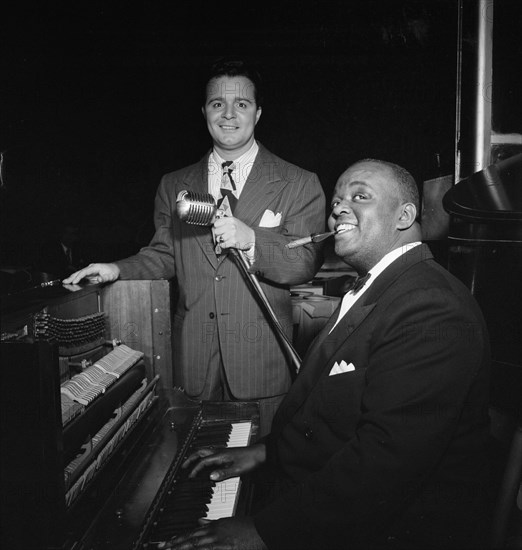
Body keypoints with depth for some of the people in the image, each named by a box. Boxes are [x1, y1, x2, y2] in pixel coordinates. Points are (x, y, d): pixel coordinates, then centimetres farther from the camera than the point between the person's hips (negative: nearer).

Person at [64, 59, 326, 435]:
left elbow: (305, 265, -7)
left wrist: (250, 240, -23)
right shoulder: (174, 186, 11)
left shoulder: (299, 184, -1)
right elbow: (163, 255, 16)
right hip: (193, 359, 3)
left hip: (262, 361, -2)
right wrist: (118, 270, -2)